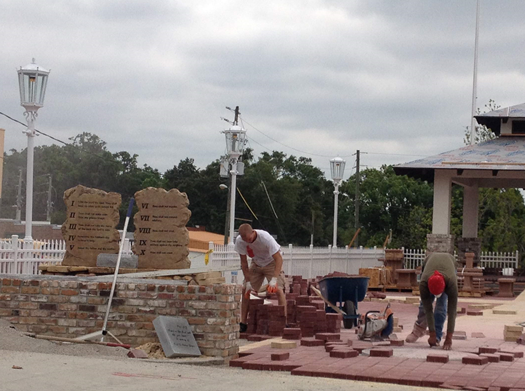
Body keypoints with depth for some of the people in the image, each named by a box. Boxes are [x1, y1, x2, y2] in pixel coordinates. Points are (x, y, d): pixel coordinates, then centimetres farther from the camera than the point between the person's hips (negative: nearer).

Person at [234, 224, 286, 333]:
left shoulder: (265, 238, -35)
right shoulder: (239, 241, -21)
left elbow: (278, 259, -33)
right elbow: (244, 262, -10)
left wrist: (274, 279, -42)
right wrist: (248, 282, -16)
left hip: (271, 262, -4)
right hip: (256, 264, 4)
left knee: (278, 289, -20)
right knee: (245, 290, -8)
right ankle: (243, 323, -2)